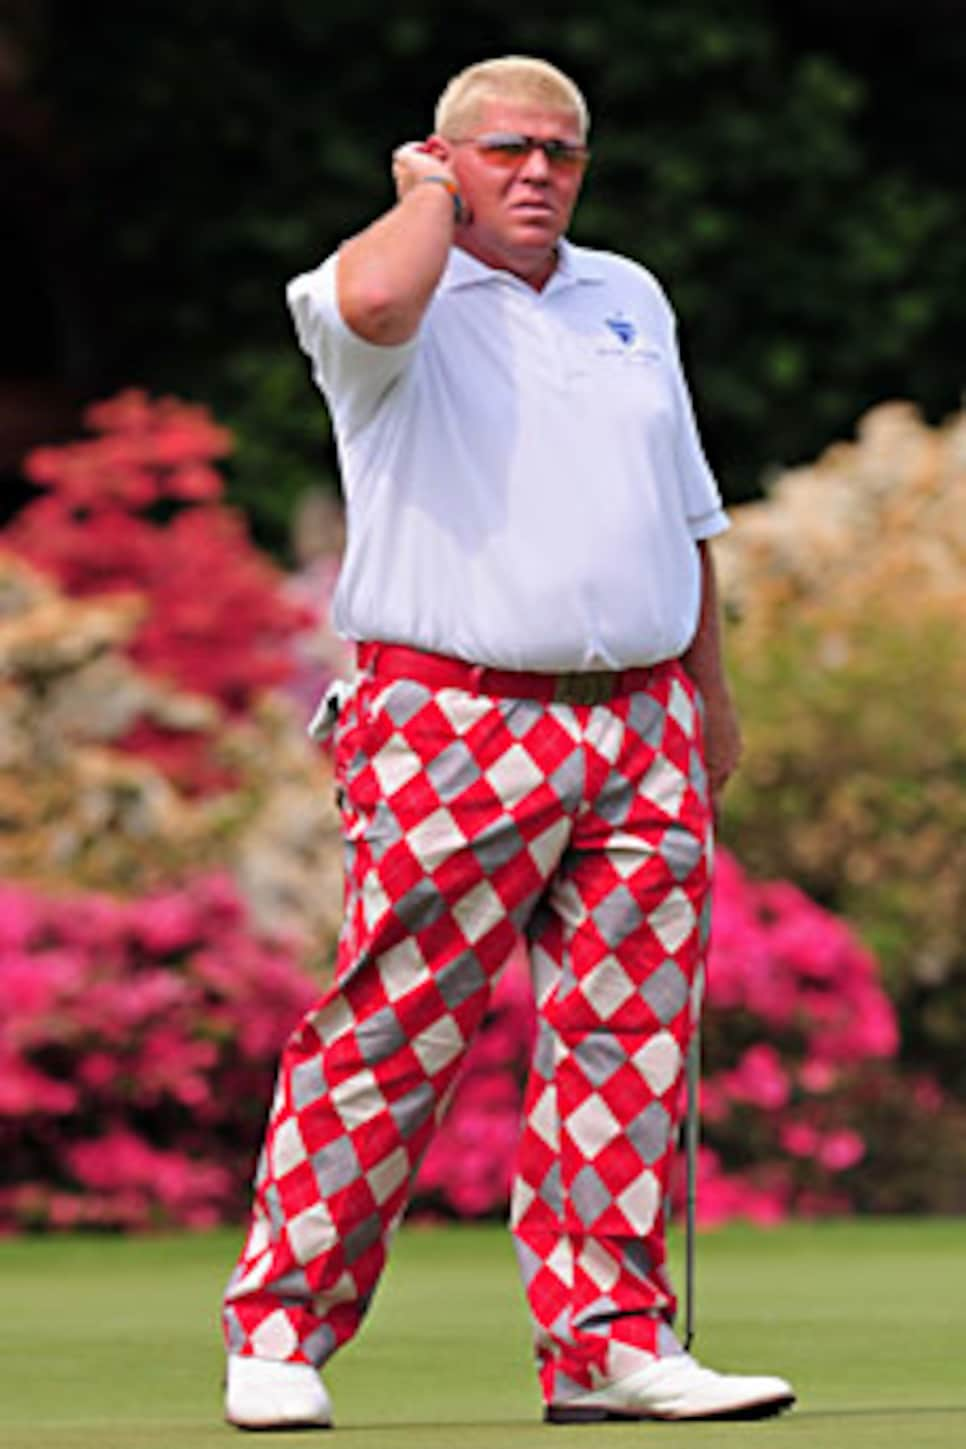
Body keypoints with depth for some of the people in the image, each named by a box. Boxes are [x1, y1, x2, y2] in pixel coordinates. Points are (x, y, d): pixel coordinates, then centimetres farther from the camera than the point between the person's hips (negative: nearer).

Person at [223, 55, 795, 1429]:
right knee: (390, 1035, -7)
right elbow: (373, 299, -28)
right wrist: (430, 191, -8)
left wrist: (709, 694, 25)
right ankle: (278, 1337, 0)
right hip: (454, 727, -6)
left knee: (629, 1038, 1)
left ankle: (608, 1340, 6)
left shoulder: (630, 300, 19)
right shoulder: (402, 300, -1)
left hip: (642, 725, 6)